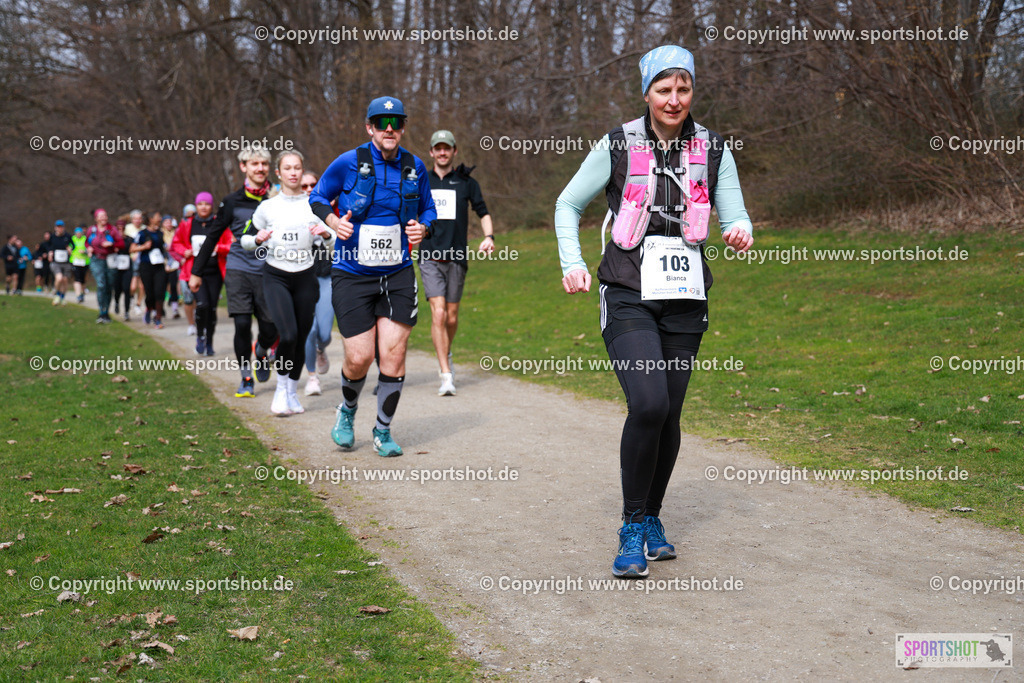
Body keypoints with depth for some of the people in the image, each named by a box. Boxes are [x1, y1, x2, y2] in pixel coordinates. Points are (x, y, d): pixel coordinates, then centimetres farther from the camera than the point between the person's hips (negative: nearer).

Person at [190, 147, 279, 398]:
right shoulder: (232, 202, 4)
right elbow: (213, 236, 11)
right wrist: (196, 271, 12)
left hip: (267, 271, 1)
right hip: (239, 269, -1)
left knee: (270, 329, 1)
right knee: (242, 324, -10)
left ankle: (261, 352, 37)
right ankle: (246, 379, 5)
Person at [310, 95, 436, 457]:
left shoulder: (415, 167, 4)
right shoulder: (348, 163, -5)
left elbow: (428, 208, 20)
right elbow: (317, 198, 8)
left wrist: (422, 227, -2)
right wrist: (334, 222, -11)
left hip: (398, 274, 2)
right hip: (353, 274, -2)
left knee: (393, 352, -5)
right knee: (359, 358, -5)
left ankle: (383, 431, 15)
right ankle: (347, 411, 29)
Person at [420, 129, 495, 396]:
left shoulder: (467, 183, 7)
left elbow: (483, 213, 9)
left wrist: (489, 237, -8)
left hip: (457, 257, 1)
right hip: (429, 257, -1)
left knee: (451, 317, 7)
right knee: (438, 314, -14)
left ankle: (446, 355, 38)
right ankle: (446, 376, -13)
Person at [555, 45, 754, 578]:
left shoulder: (713, 150, 6)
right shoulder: (617, 146, -1)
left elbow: (734, 215, 8)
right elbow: (568, 204, 8)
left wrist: (740, 231, -16)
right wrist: (572, 263, -6)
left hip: (686, 299, 3)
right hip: (628, 296, -3)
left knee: (668, 415, 4)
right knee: (648, 404, -20)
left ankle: (651, 518, 27)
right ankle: (632, 530, -4)